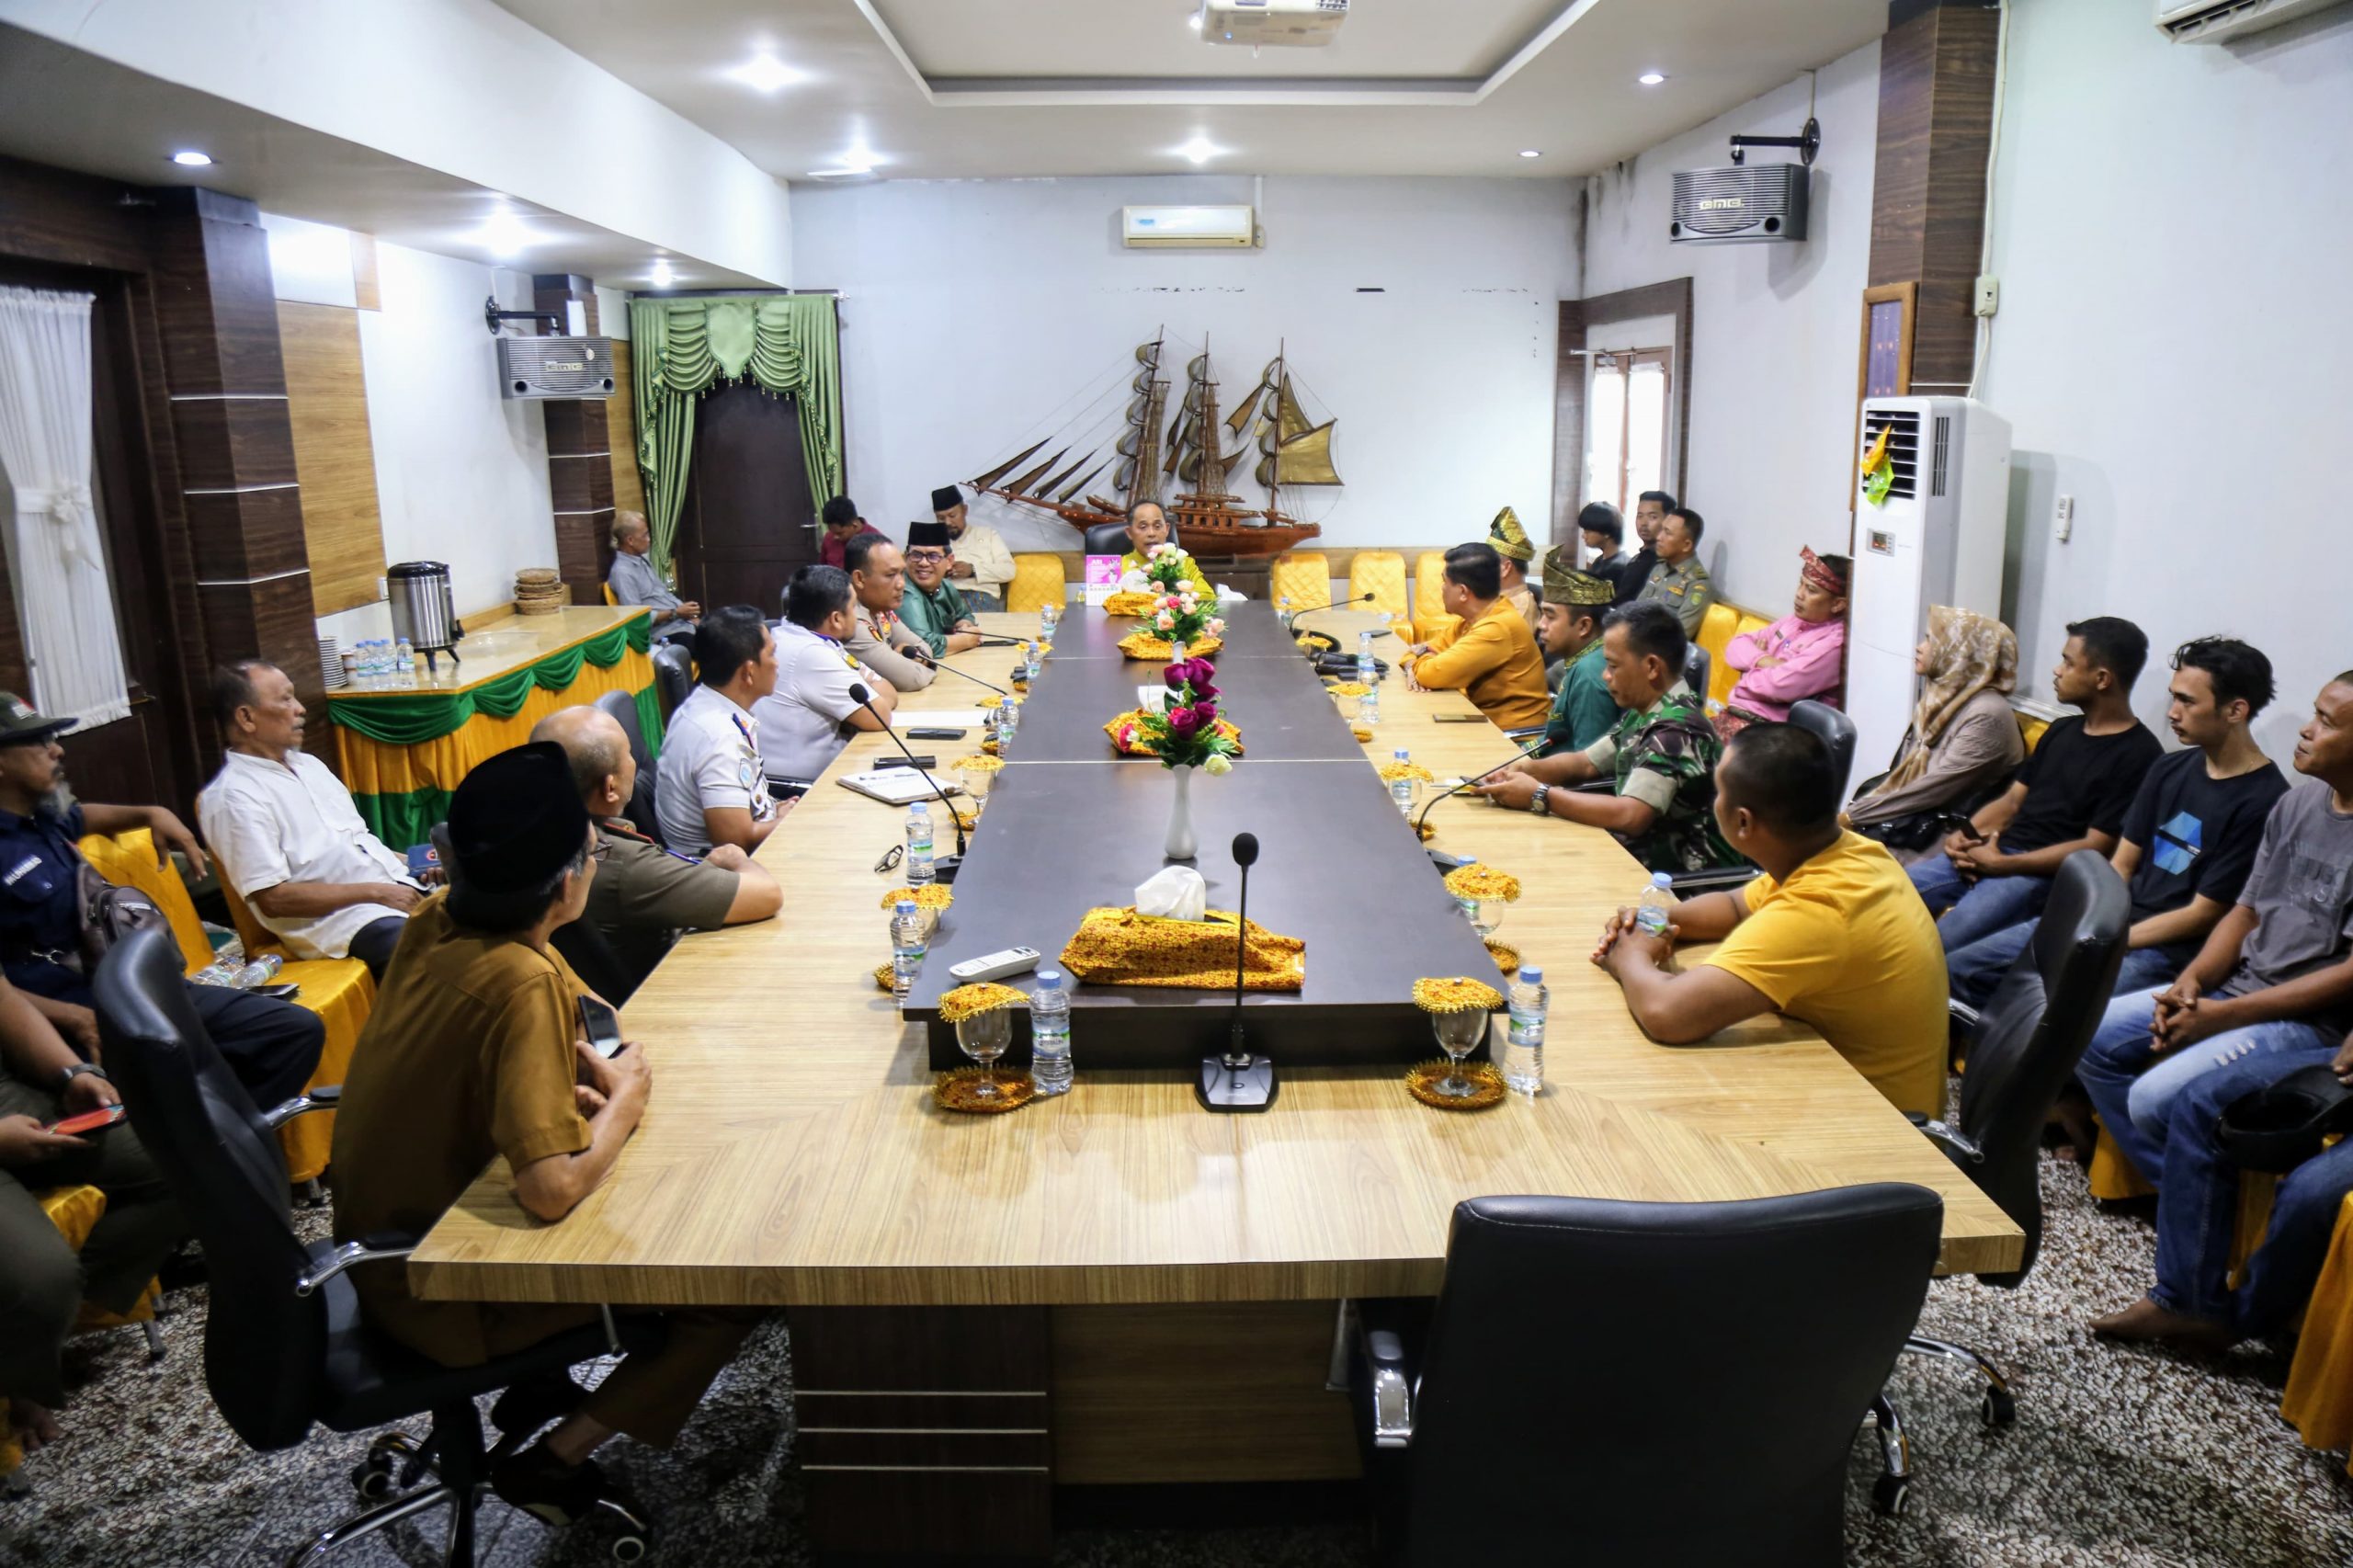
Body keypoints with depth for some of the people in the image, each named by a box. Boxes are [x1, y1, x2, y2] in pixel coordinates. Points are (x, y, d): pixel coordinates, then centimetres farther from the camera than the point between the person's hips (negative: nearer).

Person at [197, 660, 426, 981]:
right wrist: (375, 892, -13)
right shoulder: (234, 797, -7)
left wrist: (406, 861, 7)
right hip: (341, 918, -9)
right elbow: (273, 898, -13)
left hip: (398, 886, 9)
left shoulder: (306, 763, 19)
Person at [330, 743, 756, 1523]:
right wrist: (624, 1098, -20)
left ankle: (536, 1384, 29)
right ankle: (553, 1461, 2)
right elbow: (552, 1189, -38)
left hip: (377, 1243, 9)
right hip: (438, 1294, -9)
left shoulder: (436, 920, -7)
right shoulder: (521, 984, -32)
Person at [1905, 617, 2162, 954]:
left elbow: (2095, 848, -14)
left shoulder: (2138, 755, -8)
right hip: (1991, 852, 8)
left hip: (2044, 875, -8)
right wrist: (1964, 834, -1)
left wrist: (2002, 864, -17)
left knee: (1935, 948, -30)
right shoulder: (2062, 730, 18)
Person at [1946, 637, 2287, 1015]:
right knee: (1958, 969, -1)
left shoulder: (2264, 803, -14)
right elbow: (2121, 865, 11)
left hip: (2169, 948, -8)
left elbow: (2203, 915, -14)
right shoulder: (2170, 768, 10)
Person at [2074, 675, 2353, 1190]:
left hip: (2311, 1017, -9)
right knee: (2089, 1037, -1)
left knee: (2156, 1097, -25)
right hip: (2238, 985, 9)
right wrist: (2191, 981, -5)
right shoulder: (2299, 801, 8)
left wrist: (2223, 1015, -20)